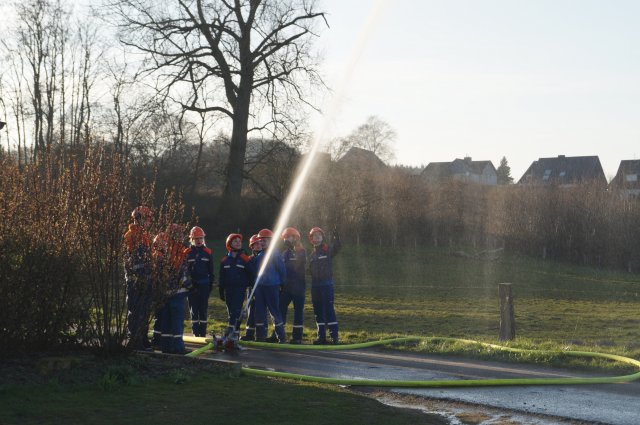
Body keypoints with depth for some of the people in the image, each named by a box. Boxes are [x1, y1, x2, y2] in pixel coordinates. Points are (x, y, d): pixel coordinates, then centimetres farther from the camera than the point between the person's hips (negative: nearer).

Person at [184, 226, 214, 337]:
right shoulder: (187, 253, 2)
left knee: (203, 310, 3)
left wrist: (210, 284, 5)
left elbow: (211, 271, 9)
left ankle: (203, 333, 8)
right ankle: (195, 333, 5)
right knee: (194, 309, 2)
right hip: (191, 285, -1)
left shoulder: (208, 252, 5)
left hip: (204, 285, 1)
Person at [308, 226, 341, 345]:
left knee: (328, 309, -10)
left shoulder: (328, 250, -1)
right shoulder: (312, 254, 16)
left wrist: (336, 238, -40)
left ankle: (334, 335, -8)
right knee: (318, 311, 7)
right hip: (315, 285, 6)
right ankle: (321, 336, 12)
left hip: (327, 283, -6)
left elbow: (336, 248, -23)